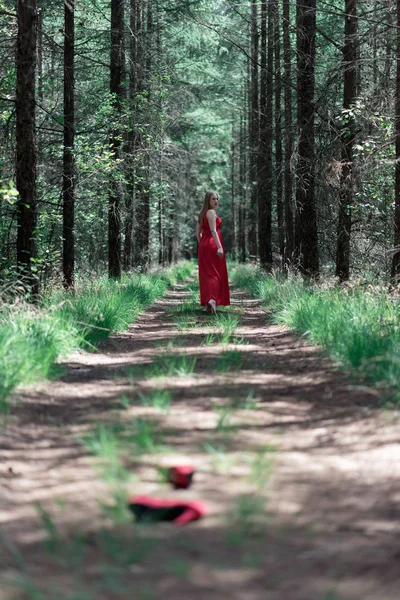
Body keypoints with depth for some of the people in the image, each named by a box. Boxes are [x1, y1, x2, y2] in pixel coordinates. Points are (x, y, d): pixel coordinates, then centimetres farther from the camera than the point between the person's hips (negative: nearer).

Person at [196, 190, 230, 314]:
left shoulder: (202, 214, 16)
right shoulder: (211, 212, -9)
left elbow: (198, 232, 16)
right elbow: (213, 230, -19)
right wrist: (219, 247, -25)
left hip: (204, 245, 8)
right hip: (213, 244, -8)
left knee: (206, 274, 8)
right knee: (215, 273, -7)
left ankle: (207, 304, 8)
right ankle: (212, 299, -25)